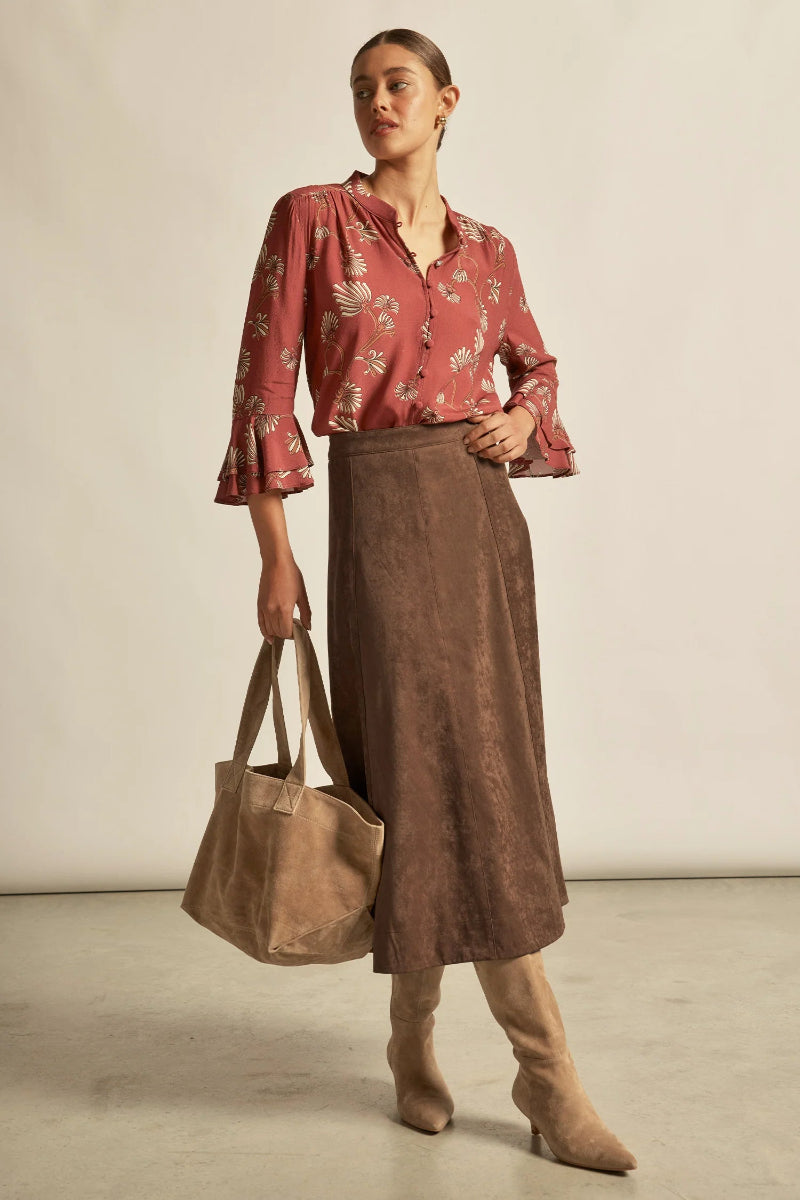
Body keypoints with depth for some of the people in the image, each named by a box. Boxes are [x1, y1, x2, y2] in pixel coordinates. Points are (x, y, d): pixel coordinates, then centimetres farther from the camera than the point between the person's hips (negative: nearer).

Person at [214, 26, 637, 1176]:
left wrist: (524, 417, 2)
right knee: (423, 771, -4)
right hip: (381, 514, -4)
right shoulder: (310, 218, 1)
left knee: (484, 774, 6)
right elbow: (266, 388, -4)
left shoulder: (487, 250, 12)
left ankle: (417, 1031, 25)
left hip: (485, 514, 5)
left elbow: (537, 363, 26)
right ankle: (547, 1068, 7)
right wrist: (275, 554, -9)